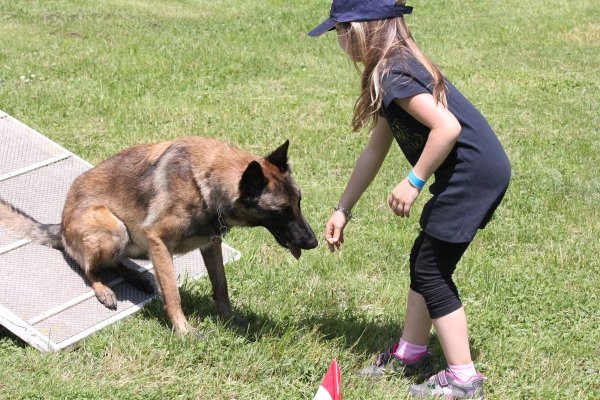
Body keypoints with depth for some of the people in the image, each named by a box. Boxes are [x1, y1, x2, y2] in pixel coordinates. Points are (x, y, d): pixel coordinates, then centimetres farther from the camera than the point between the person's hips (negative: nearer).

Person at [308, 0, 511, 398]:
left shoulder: (393, 74, -16)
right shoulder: (394, 69, 15)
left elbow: (447, 128, -26)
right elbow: (376, 149, 21)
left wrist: (414, 182, -15)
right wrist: (343, 209, 25)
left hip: (473, 172, -10)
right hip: (478, 171, 10)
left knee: (431, 270, -2)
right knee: (424, 259, 18)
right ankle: (411, 353, 32)